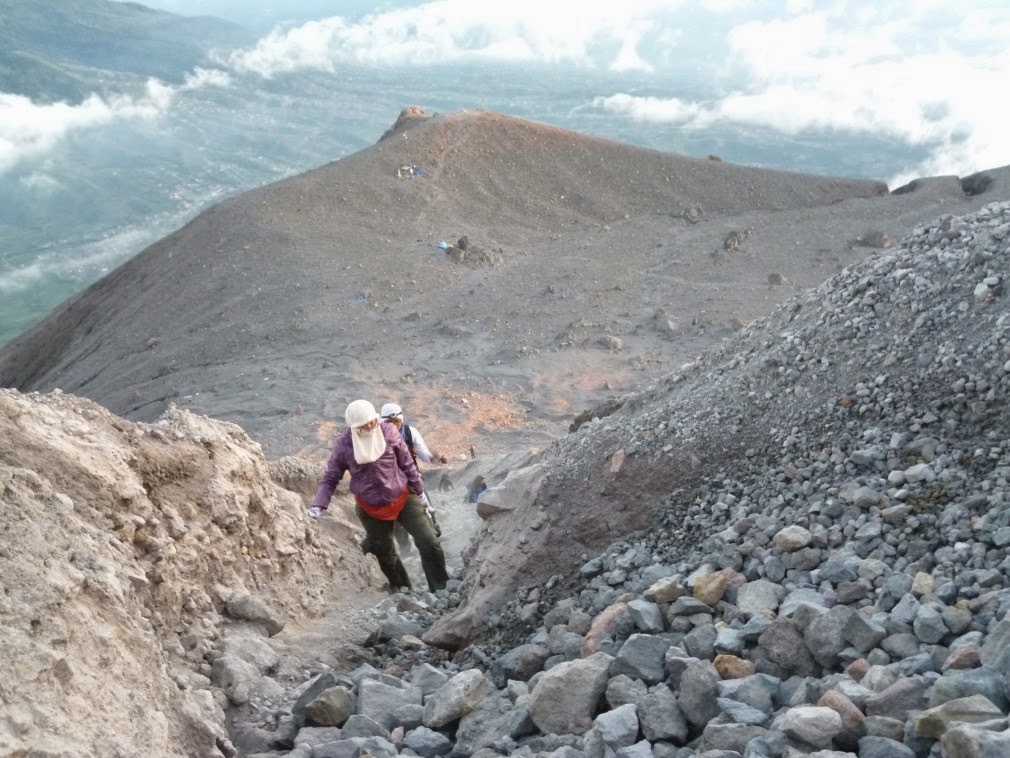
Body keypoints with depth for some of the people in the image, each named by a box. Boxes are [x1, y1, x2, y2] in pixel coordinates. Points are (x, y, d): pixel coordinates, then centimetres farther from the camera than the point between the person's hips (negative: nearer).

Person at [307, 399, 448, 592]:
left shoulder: (388, 431, -14)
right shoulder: (343, 444, -15)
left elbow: (407, 463, -2)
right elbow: (330, 478, -7)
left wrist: (419, 490, 7)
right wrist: (318, 505, -20)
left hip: (404, 498, 0)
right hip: (371, 509, 0)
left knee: (429, 543, -8)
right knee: (384, 552, 13)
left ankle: (441, 589, 8)